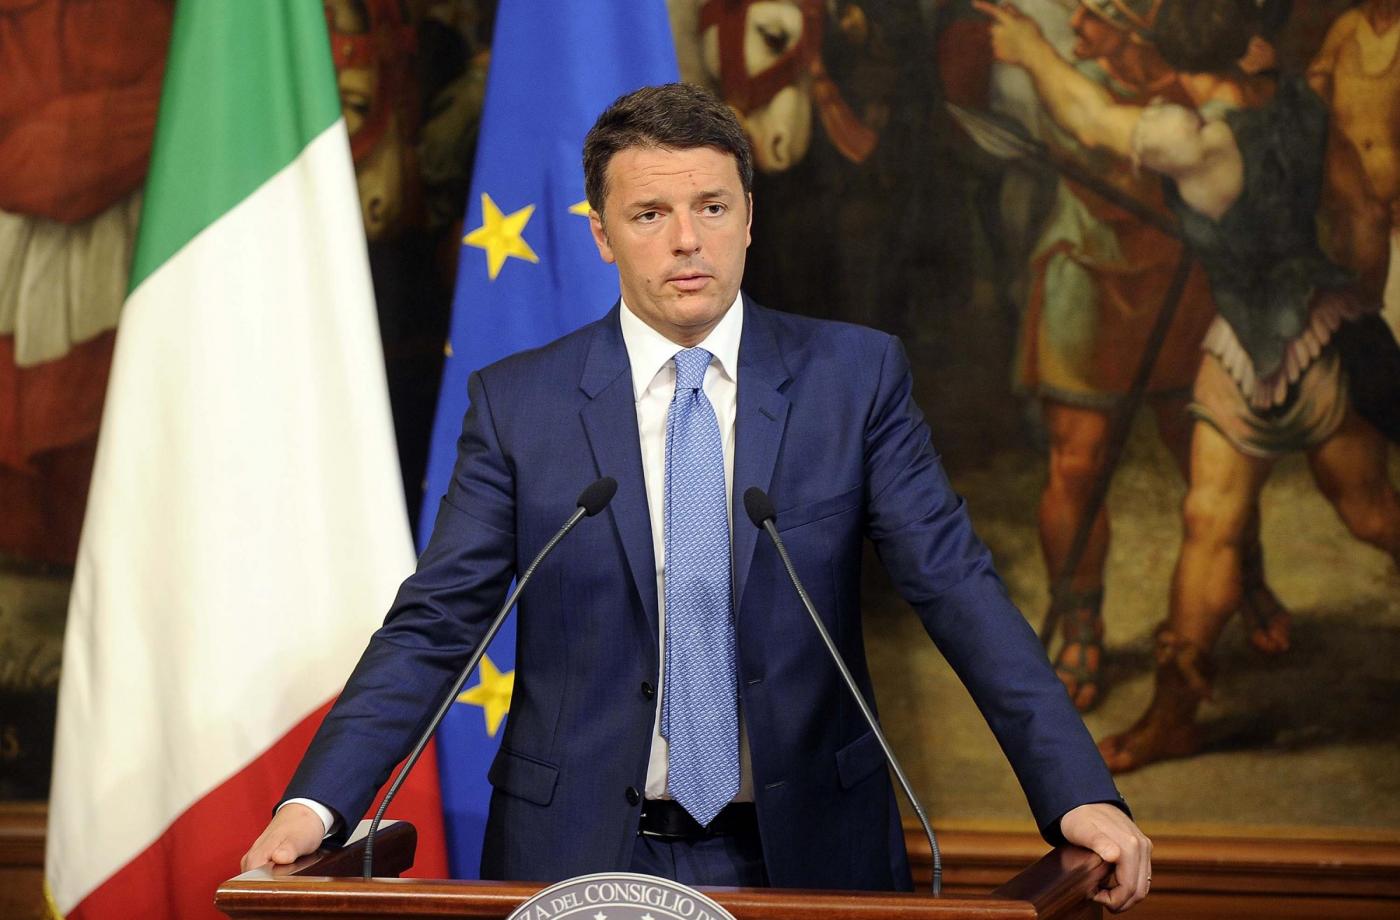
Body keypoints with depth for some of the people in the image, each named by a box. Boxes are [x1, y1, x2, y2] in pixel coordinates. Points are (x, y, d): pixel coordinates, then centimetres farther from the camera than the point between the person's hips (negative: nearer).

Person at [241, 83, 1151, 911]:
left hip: (807, 846, 0)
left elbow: (959, 590, -5)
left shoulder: (856, 378, 0)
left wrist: (1079, 795, -14)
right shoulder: (518, 404, 0)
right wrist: (317, 803, -15)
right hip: (580, 853, 0)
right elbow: (433, 624, -2)